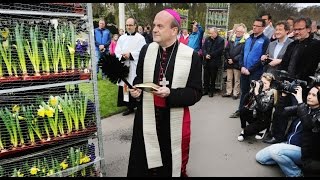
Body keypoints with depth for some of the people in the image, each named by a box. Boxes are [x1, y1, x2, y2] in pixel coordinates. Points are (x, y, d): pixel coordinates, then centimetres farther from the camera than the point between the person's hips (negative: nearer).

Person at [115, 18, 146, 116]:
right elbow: (117, 51, 8)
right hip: (124, 66, 4)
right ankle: (129, 107, 15)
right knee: (126, 85, 4)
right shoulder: (122, 38, 13)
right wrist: (123, 56, -12)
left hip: (136, 67, -4)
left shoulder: (140, 38, 1)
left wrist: (130, 54, -14)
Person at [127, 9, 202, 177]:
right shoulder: (146, 50, 1)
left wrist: (170, 93, -24)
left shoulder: (191, 56, -11)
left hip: (175, 120, -2)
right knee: (144, 165, 16)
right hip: (147, 118, 3)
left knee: (173, 164, 18)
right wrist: (136, 88, -10)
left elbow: (196, 92, -10)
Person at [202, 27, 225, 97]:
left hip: (214, 62, -4)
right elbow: (203, 48, 8)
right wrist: (206, 54, -11)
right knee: (206, 76, 8)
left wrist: (210, 55, -12)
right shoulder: (207, 39, 13)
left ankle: (211, 91, 13)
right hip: (206, 61, 4)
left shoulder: (221, 40, -2)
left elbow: (220, 51, -11)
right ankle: (205, 90, 19)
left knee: (213, 78, 3)